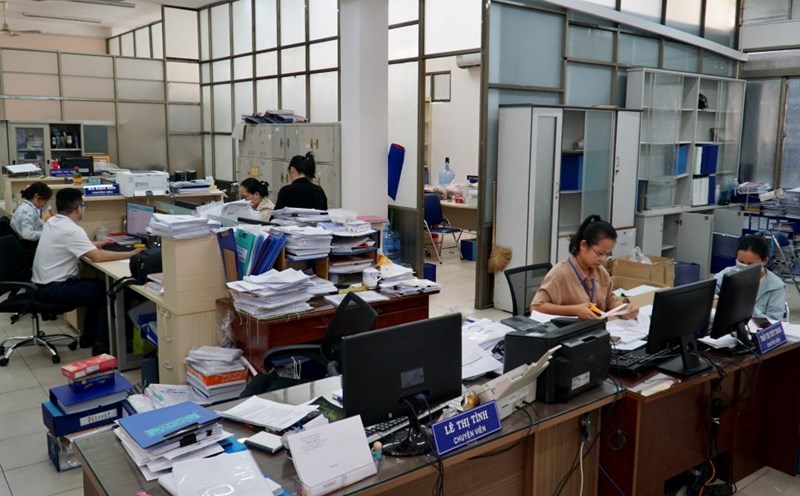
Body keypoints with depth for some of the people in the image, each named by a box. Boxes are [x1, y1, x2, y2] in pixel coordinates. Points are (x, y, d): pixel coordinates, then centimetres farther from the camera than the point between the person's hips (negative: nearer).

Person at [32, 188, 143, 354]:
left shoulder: (52, 222, 7)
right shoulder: (71, 229, -22)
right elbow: (97, 257, -29)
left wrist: (97, 244, 25)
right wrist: (130, 254, -22)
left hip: (44, 283, 10)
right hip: (54, 288, -10)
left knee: (98, 286, 21)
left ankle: (88, 337, 27)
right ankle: (102, 346, -2)